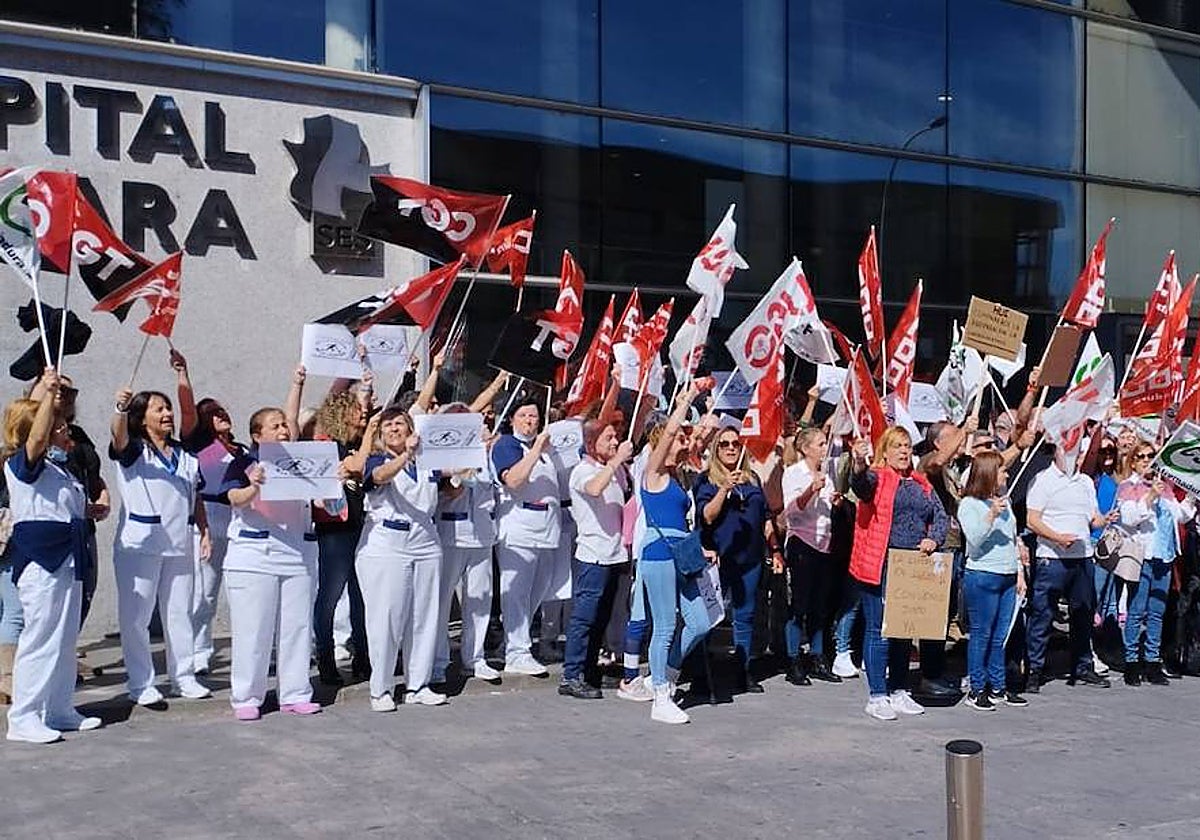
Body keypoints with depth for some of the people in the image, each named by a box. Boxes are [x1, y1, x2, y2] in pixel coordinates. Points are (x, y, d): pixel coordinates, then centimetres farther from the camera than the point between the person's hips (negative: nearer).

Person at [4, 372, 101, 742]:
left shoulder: (59, 466, 16)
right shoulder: (21, 464, -9)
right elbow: (36, 441, -32)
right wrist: (49, 393, -37)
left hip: (68, 559, 9)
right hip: (39, 561, -9)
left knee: (65, 638, 13)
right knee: (39, 638, -6)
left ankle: (60, 710, 23)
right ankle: (23, 718, 1)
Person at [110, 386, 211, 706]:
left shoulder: (186, 457, 15)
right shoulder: (133, 451, -2)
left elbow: (196, 500, 19)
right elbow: (119, 436, -25)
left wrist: (205, 533, 9)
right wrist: (120, 408, -45)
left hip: (179, 545, 5)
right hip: (139, 544, -5)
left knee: (180, 612, 11)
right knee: (136, 614, -2)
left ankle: (183, 676, 22)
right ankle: (141, 683, 6)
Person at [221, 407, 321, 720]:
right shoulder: (244, 463, 1)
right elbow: (236, 499, -15)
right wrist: (253, 487, -36)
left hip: (298, 553, 4)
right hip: (254, 555, -4)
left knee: (297, 626, 6)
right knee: (252, 629, -1)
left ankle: (295, 694, 14)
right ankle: (246, 698, 8)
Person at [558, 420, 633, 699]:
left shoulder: (618, 470, 14)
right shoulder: (582, 471, -7)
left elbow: (627, 501, 28)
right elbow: (595, 488, -30)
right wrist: (616, 460, -23)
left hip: (614, 555, 8)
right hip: (591, 556, -8)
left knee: (601, 619, 12)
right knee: (584, 618, -7)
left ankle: (589, 672, 20)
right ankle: (571, 677, -3)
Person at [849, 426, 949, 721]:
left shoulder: (921, 483, 15)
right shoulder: (877, 477, -4)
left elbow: (940, 516, 14)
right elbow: (860, 484, -27)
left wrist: (933, 538, -6)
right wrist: (859, 464, -48)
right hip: (879, 567, -6)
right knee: (878, 631, -3)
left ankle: (899, 691, 26)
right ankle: (877, 696, 4)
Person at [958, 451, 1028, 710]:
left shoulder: (1004, 501, 16)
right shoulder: (969, 504, -7)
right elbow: (974, 541, -16)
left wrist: (1020, 573, 18)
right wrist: (991, 515, -26)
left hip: (1008, 577, 7)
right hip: (981, 577, -7)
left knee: (1001, 636, 10)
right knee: (981, 635, -2)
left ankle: (998, 687, 18)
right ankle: (977, 690, 4)